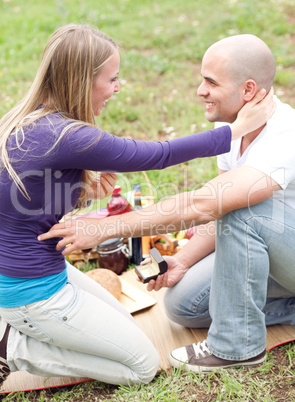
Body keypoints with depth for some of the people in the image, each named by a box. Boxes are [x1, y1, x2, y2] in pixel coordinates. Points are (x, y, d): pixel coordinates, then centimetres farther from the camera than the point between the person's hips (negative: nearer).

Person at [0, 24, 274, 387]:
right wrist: (238, 128, -9)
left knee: (123, 323, 25)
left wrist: (82, 186, 0)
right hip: (33, 293, -9)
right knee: (143, 364, 5)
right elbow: (157, 155, -20)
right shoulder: (68, 137, -29)